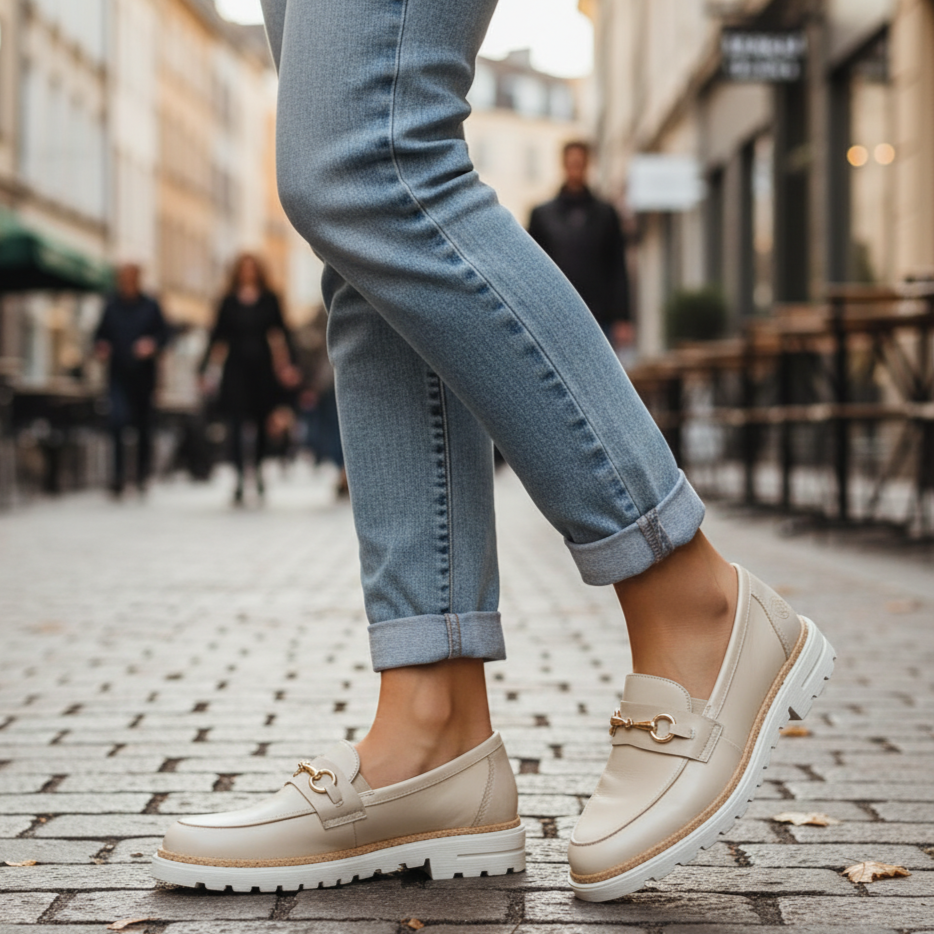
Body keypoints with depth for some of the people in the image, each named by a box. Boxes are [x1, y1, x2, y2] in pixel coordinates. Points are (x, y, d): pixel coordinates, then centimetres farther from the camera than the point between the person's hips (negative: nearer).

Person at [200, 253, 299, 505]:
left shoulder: (269, 300, 5)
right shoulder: (229, 302, 5)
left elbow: (280, 333, 5)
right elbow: (218, 338, 6)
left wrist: (286, 365, -4)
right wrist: (208, 370, 2)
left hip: (262, 366, 1)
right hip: (236, 368, -1)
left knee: (262, 421, 8)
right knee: (236, 423, -8)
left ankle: (258, 468, 28)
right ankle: (240, 477, -7)